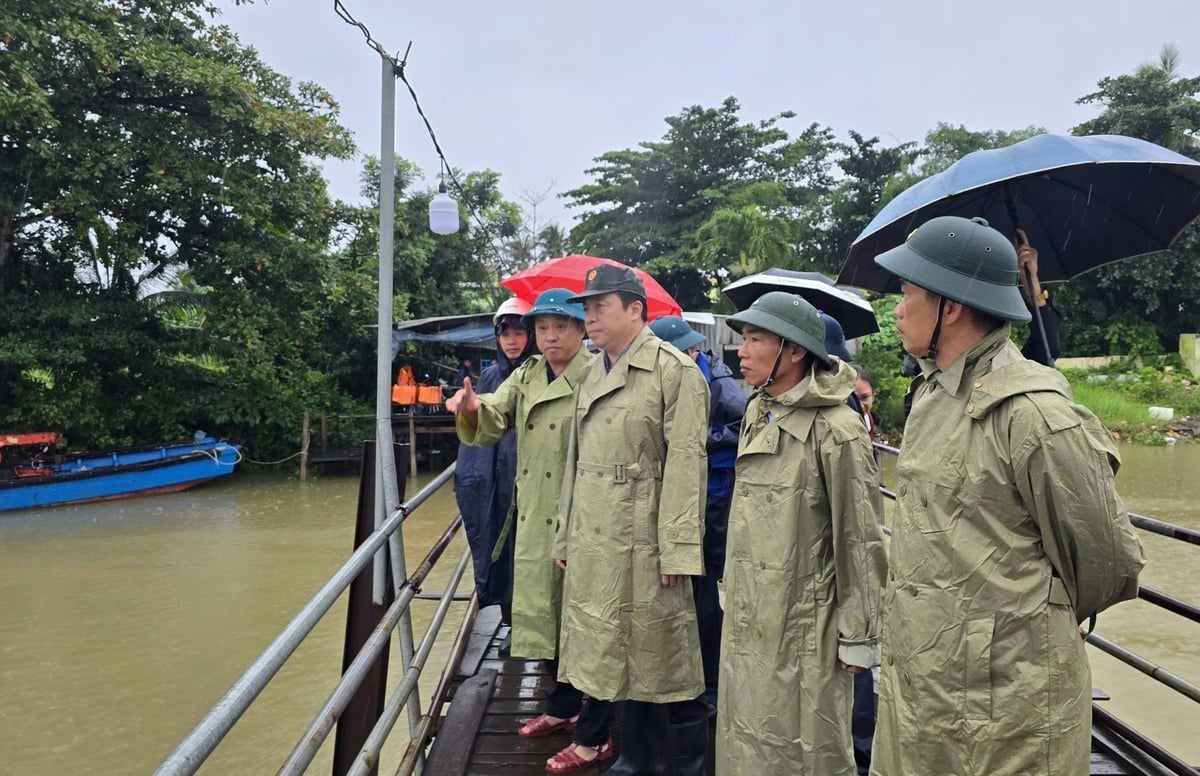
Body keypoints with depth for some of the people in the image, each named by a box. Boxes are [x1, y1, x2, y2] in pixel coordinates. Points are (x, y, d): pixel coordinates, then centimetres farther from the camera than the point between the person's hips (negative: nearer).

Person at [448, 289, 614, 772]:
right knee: (545, 618, 19)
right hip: (534, 522, 7)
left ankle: (595, 737, 17)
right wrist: (472, 409, -24)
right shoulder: (525, 377, 9)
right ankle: (563, 707, 40)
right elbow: (493, 423, -1)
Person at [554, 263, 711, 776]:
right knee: (620, 656, 16)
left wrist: (678, 550, -19)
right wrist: (566, 538, 14)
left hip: (645, 541, -7)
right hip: (595, 542, 7)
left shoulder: (675, 370, -9)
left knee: (665, 658, 5)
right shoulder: (590, 374, 13)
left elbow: (686, 463, -15)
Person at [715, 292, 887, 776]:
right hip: (747, 622, 8)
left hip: (803, 627, -7)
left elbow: (860, 540, -14)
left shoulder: (836, 431, -17)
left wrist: (859, 637, -11)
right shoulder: (756, 414, 6)